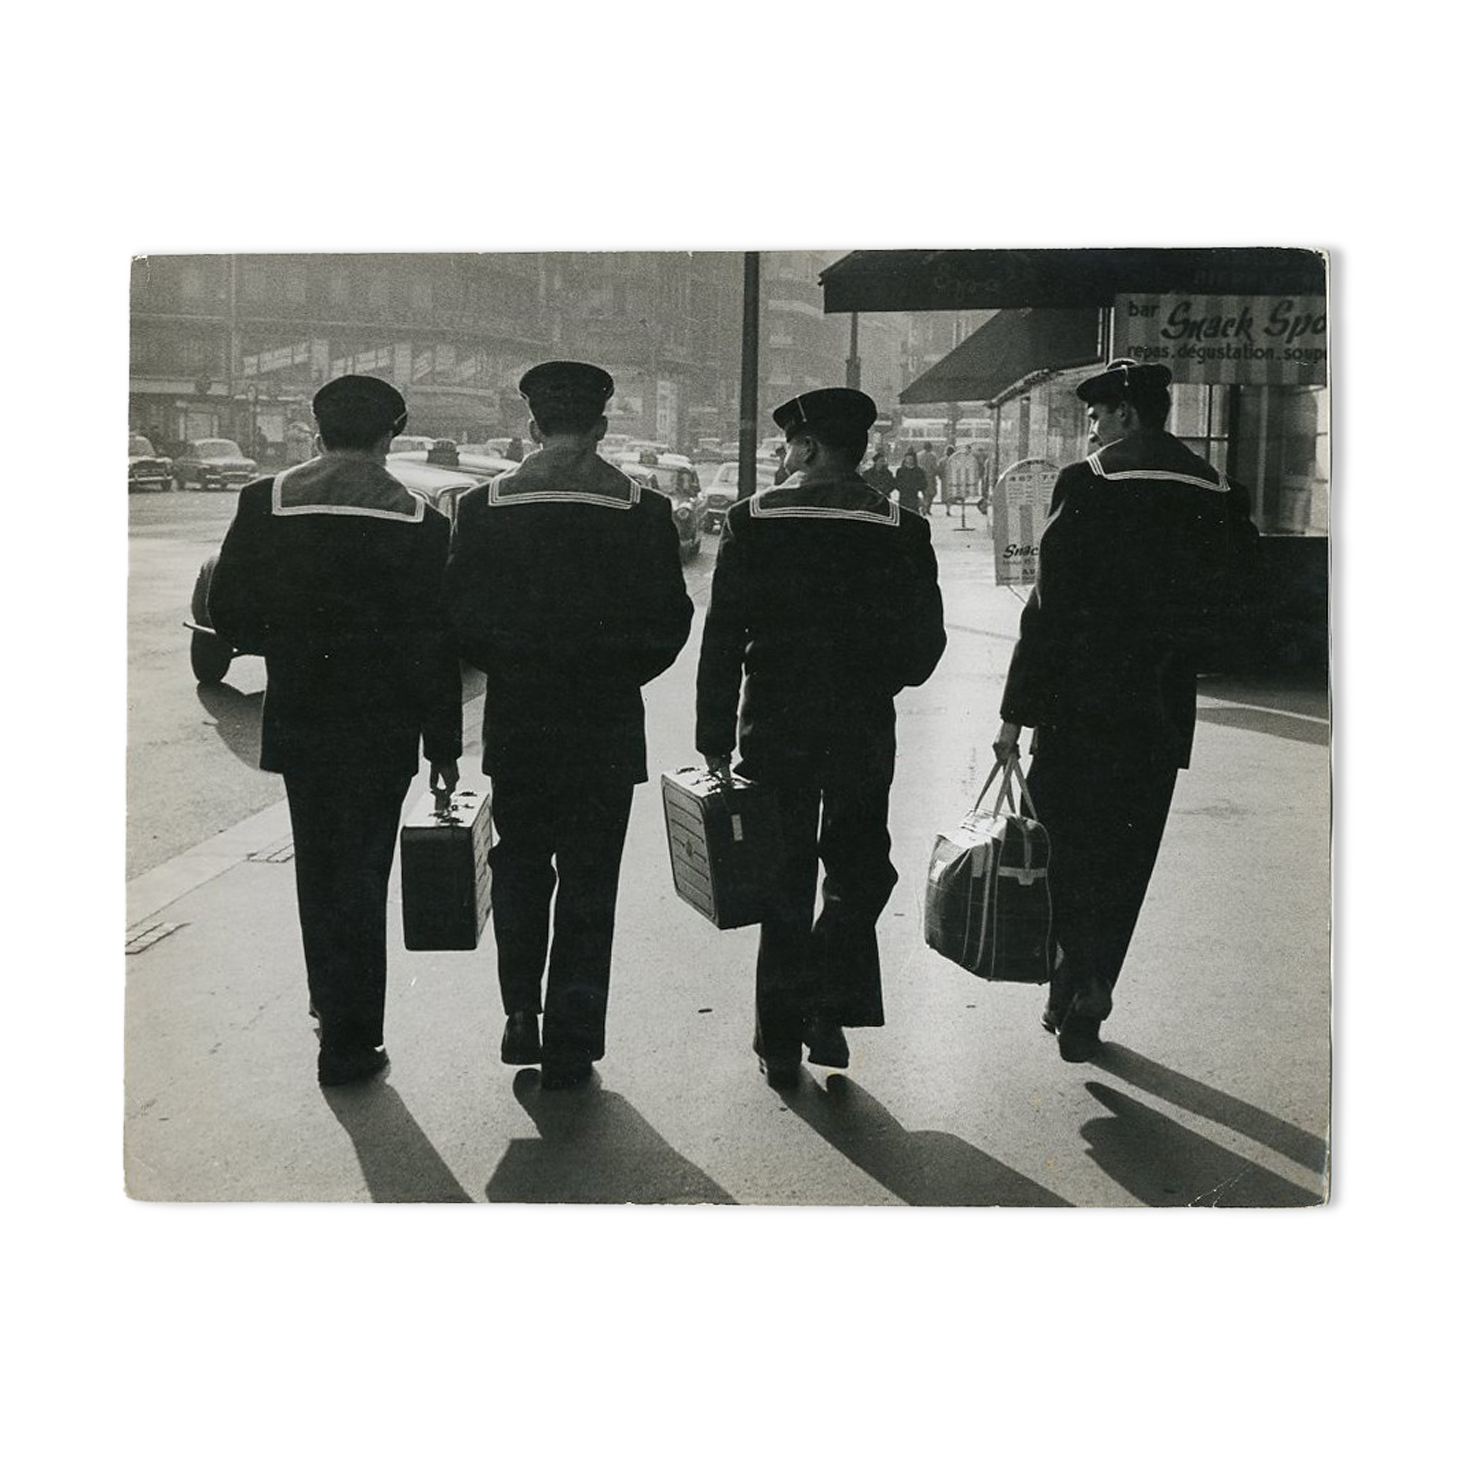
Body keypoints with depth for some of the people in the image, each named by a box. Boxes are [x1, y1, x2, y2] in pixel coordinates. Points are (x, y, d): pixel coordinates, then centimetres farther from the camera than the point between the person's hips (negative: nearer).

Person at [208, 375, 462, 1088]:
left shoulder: (264, 502, -5)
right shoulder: (419, 522, -8)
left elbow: (227, 609, -2)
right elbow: (436, 645, -6)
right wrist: (443, 745, 1)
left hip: (297, 720, 2)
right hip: (384, 729, -2)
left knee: (317, 867, 20)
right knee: (361, 876, 6)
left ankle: (330, 999, 36)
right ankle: (350, 1041, 9)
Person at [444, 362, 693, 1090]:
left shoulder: (484, 506, -4)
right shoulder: (644, 510, -5)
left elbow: (460, 617, -3)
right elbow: (671, 622, -3)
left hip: (516, 726, 1)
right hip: (607, 729, -1)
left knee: (520, 868, 20)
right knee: (588, 885, 7)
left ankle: (521, 1012, 14)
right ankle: (570, 1047, 11)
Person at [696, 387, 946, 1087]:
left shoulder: (752, 521, -4)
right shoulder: (901, 530, -3)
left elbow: (720, 637, -4)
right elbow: (925, 643, -1)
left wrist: (716, 739, 1)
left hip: (774, 728, 0)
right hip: (864, 732, 0)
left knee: (784, 881, 10)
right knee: (858, 871, 16)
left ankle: (781, 1042, 14)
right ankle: (829, 1009, 1)